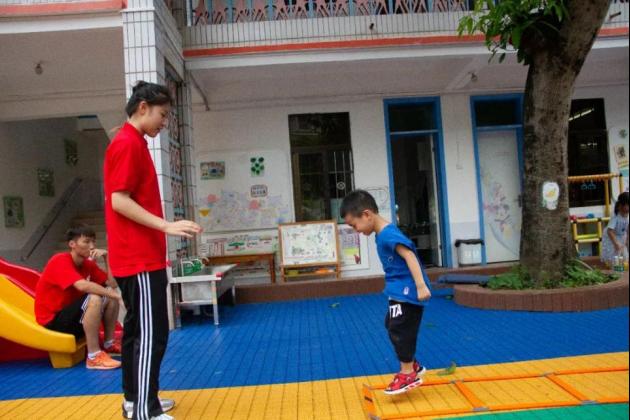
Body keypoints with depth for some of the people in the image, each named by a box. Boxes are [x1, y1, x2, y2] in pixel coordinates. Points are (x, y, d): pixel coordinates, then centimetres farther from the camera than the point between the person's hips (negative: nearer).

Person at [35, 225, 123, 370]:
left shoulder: (88, 263, 3)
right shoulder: (60, 261, -20)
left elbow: (113, 284, -4)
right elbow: (82, 286, -37)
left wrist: (106, 257, -11)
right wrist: (113, 295, -31)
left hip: (72, 316, 8)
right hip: (52, 321, -8)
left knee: (110, 298, -2)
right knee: (94, 299, -30)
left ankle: (109, 344, 7)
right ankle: (94, 356, -26)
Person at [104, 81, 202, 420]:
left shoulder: (132, 143, 18)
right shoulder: (127, 144, -12)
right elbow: (119, 201, -19)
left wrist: (164, 227, 23)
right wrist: (167, 226, -23)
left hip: (137, 257, 10)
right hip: (140, 259, -10)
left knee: (137, 329, 15)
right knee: (152, 333, -7)